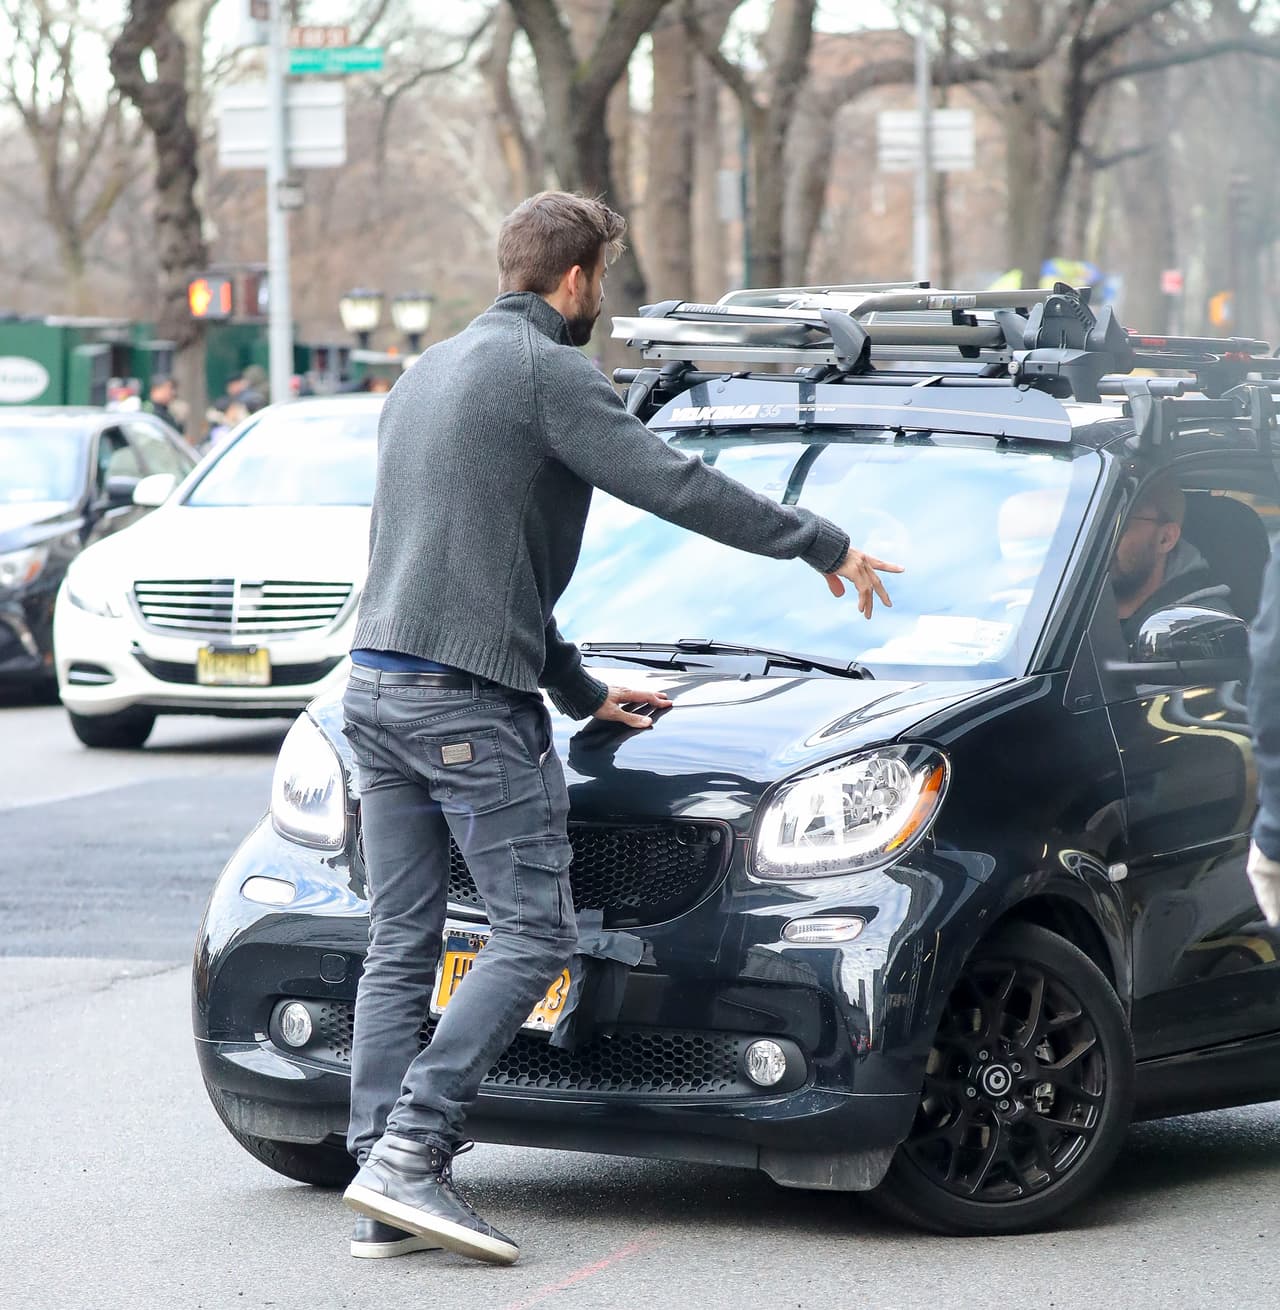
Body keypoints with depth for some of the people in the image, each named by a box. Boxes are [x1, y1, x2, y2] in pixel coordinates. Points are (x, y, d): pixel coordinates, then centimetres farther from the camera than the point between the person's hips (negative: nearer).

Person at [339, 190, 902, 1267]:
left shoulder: (428, 372, 22)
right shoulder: (547, 372, -7)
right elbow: (678, 487, -11)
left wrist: (581, 691, 30)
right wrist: (823, 544, 2)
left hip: (376, 685, 9)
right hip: (469, 701, -9)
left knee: (402, 944, 7)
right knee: (535, 931, -5)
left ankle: (386, 1196, 3)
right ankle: (410, 1155, -14)